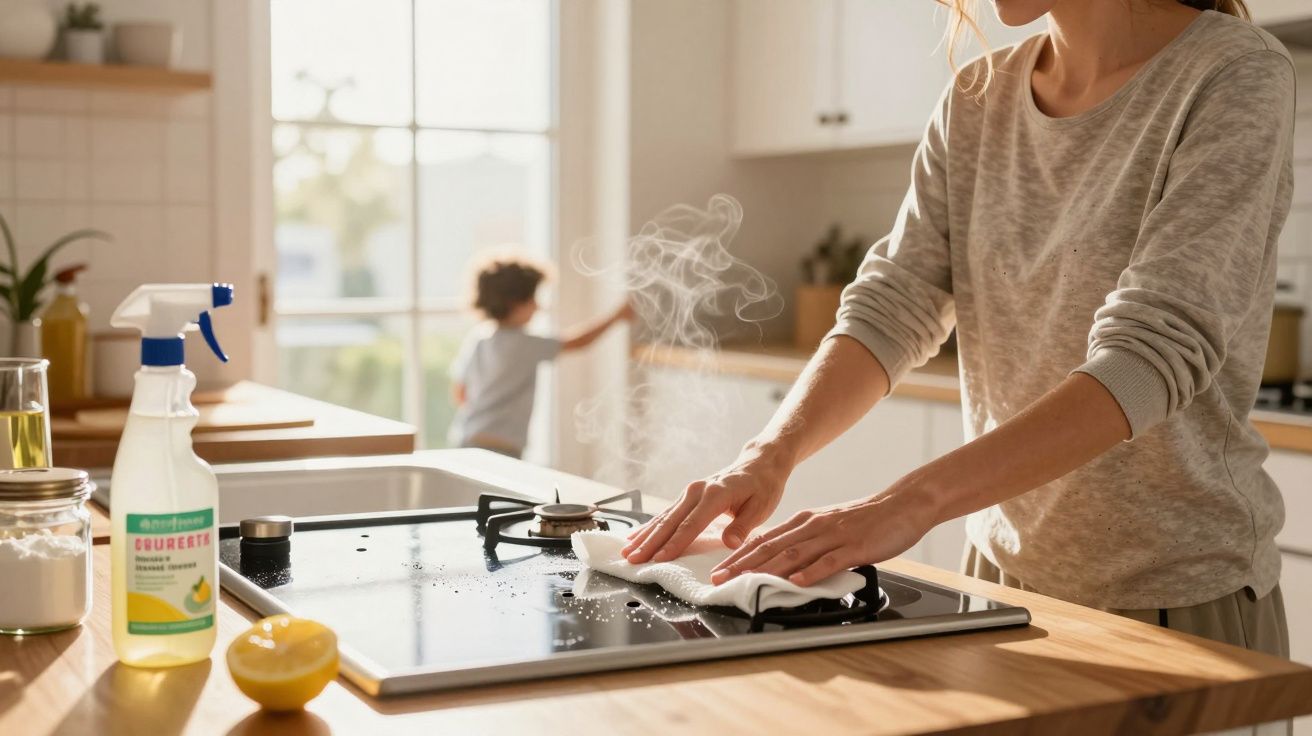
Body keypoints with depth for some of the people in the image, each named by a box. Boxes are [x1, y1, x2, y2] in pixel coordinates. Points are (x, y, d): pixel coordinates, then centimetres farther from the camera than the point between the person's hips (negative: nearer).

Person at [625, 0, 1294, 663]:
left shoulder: (1236, 73, -15)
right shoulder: (977, 98, 3)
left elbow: (1153, 353, -26)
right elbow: (892, 306, -5)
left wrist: (912, 501, -35)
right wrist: (769, 454, -22)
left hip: (1178, 597, -4)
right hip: (1003, 568, 5)